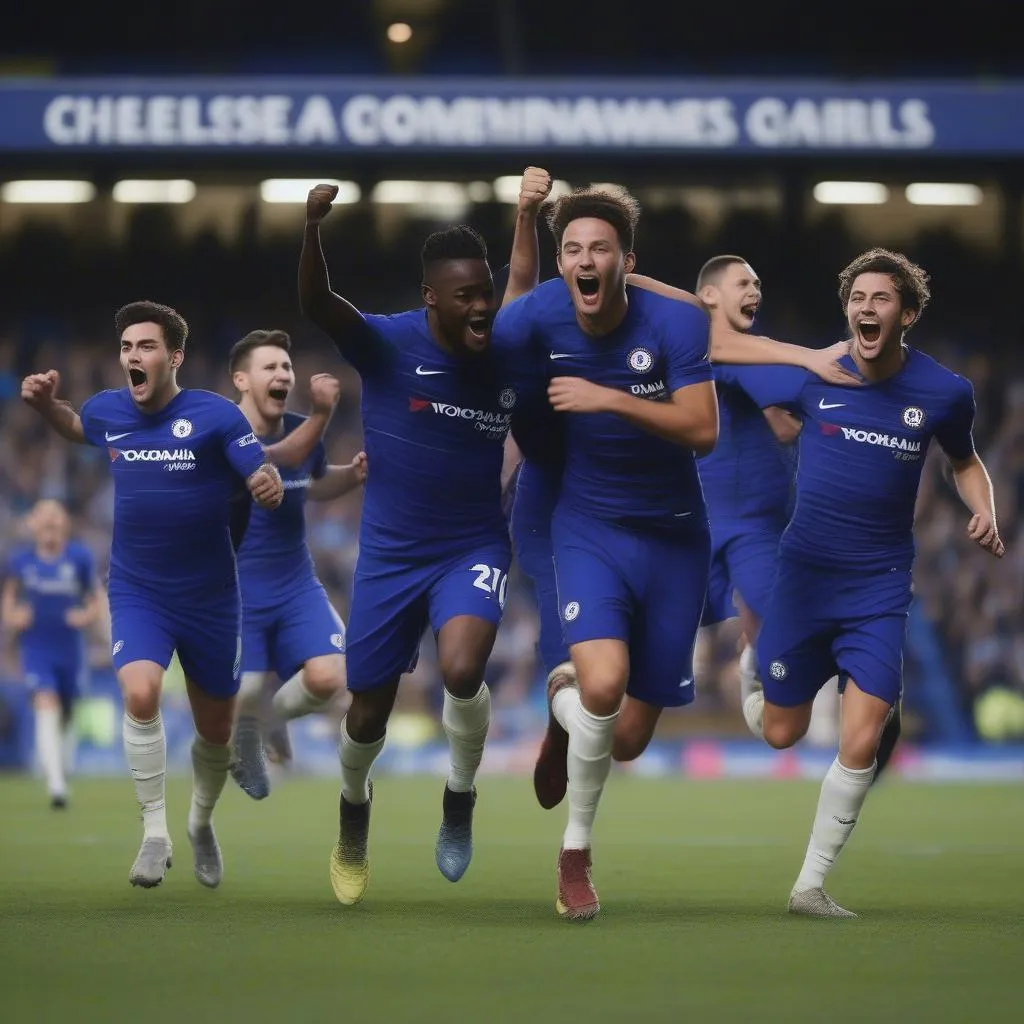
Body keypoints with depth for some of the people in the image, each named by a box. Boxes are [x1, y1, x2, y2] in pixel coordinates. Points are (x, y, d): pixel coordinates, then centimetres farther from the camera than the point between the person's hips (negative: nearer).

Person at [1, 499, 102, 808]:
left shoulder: (79, 557, -5)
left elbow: (95, 599, 4)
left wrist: (88, 615, -15)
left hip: (70, 648, 1)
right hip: (36, 648, -1)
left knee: (66, 713, 14)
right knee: (47, 705, -19)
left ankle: (63, 769, 40)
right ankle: (55, 785, -26)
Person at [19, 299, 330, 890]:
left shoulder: (216, 415, -15)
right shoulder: (107, 412, -4)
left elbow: (266, 474, -18)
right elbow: (75, 427, 19)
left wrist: (270, 484, -42)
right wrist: (45, 403, -1)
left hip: (210, 597, -1)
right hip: (137, 592, 1)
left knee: (216, 728, 12)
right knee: (140, 693, -27)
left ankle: (202, 823, 42)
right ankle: (155, 834, -15)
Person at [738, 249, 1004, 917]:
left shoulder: (944, 392, -6)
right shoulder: (812, 373, -9)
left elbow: (965, 461, 13)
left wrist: (984, 510, -4)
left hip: (879, 588, 0)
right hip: (803, 578, 0)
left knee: (862, 745, -12)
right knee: (781, 734, 8)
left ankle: (811, 883, 4)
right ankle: (746, 694, 46)